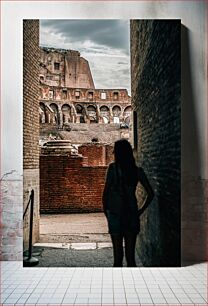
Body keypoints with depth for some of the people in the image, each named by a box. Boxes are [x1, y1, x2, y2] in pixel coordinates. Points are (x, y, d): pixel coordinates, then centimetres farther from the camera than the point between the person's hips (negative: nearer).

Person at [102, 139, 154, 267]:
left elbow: (106, 193, -10)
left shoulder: (113, 168, -9)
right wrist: (141, 210, 10)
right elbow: (151, 193, 1)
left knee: (118, 256, 5)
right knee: (130, 255, 12)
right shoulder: (137, 170, 1)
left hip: (115, 214, -3)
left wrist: (106, 211, 3)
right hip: (132, 214, 3)